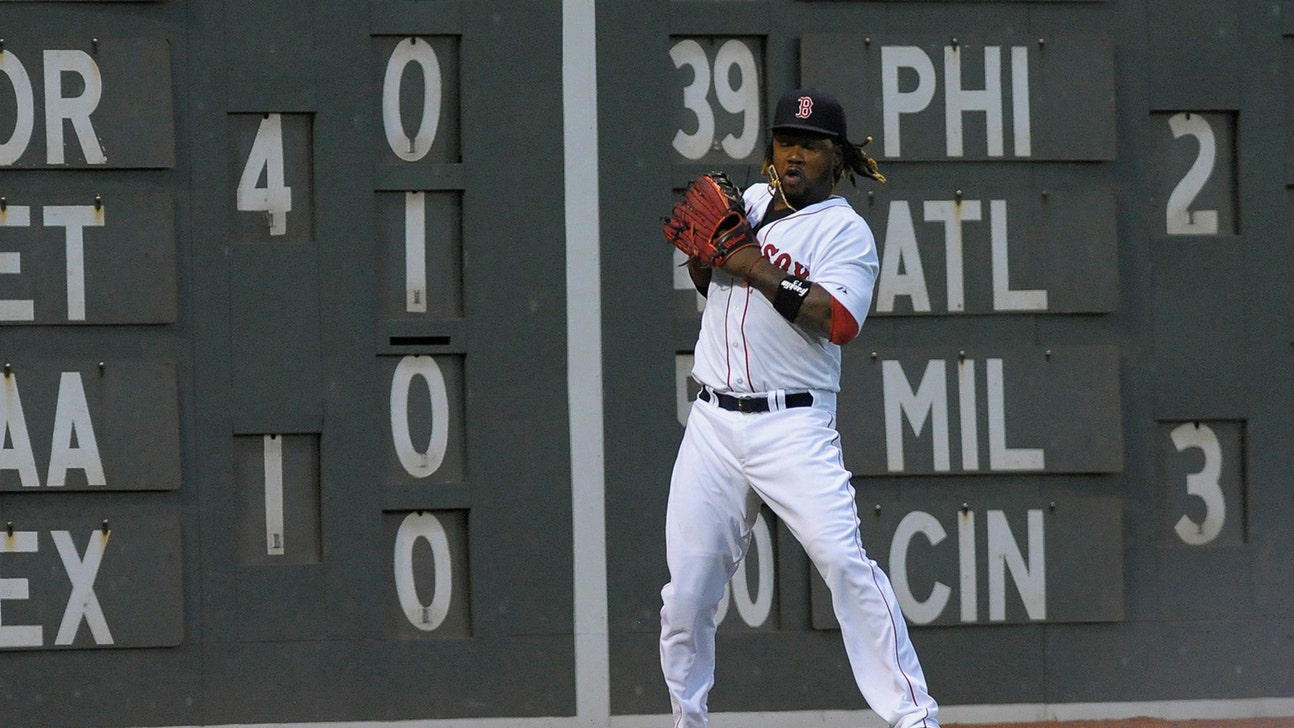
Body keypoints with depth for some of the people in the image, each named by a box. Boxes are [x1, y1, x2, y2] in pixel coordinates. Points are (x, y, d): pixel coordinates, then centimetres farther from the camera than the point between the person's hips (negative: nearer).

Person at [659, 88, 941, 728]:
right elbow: (706, 281, 28)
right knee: (687, 589, 3)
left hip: (792, 428, -5)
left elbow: (838, 321, -19)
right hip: (713, 426, 5)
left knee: (844, 561, -18)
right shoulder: (750, 202, 15)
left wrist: (759, 270, -18)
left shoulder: (845, 231, -3)